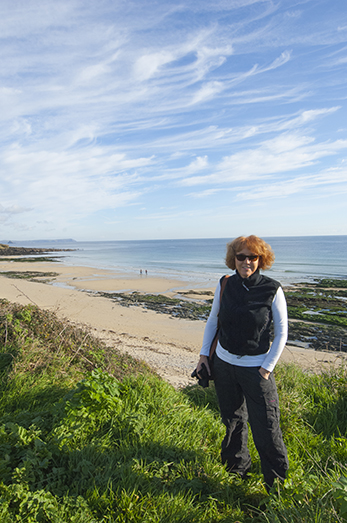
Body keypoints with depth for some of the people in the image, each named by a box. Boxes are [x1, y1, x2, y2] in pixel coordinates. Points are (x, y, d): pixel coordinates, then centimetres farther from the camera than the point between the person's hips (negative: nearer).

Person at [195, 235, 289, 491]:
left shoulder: (272, 290, -11)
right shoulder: (225, 285, -3)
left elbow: (282, 332, -5)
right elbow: (213, 321, 9)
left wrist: (267, 368, -8)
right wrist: (204, 354, 5)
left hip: (256, 368, -3)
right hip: (223, 363, 3)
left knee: (266, 428, 3)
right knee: (232, 420, 19)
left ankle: (277, 483, 29)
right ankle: (237, 467, 44)